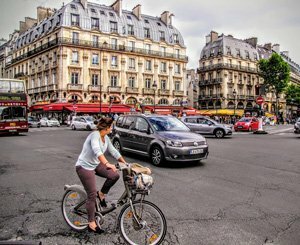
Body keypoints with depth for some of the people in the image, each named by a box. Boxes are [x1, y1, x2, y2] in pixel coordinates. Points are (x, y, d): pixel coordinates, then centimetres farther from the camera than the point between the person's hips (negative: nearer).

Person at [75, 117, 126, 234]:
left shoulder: (106, 138, 1)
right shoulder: (95, 135, -25)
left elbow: (114, 151, 8)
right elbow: (97, 151, -42)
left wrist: (125, 163, 7)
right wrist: (107, 164, -54)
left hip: (96, 164, 8)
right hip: (84, 167, -8)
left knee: (115, 175, -11)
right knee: (92, 195, -5)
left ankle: (102, 194, 12)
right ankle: (91, 224, 10)